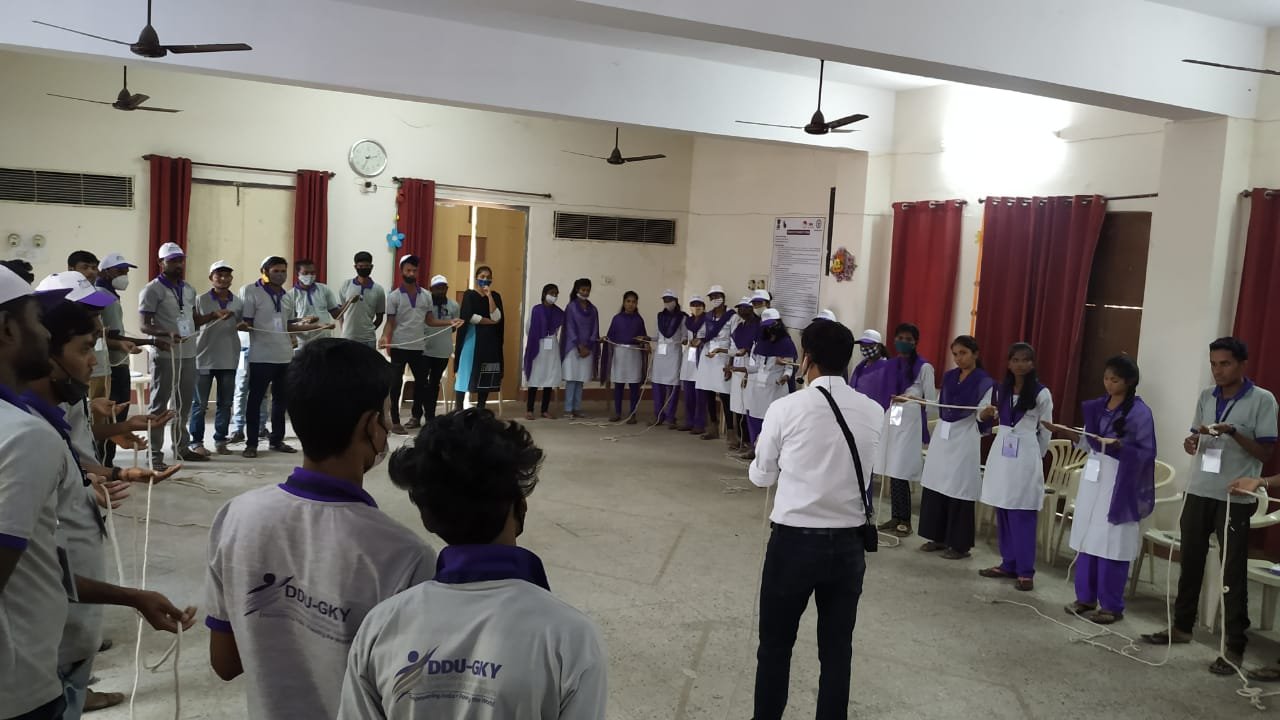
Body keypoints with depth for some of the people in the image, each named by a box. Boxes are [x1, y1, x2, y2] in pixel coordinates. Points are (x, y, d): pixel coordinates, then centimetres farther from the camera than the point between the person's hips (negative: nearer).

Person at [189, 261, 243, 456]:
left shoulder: (238, 302, 6)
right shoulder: (201, 300, -3)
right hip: (204, 358, -3)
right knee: (200, 403, 3)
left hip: (229, 359, 3)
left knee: (225, 403, 8)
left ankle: (220, 440, 17)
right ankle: (196, 441, 11)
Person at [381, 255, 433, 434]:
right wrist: (385, 338, -20)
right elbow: (390, 322, -3)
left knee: (421, 382, 11)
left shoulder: (425, 296, 8)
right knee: (396, 384, 0)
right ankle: (395, 422, 6)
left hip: (419, 347, 4)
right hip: (399, 347, -4)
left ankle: (416, 417, 27)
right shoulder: (394, 297, -2)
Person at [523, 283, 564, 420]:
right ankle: (529, 410, 4)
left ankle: (545, 410, 13)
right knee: (535, 378, -2)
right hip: (538, 347, -4)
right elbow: (529, 329, -3)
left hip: (553, 348, 4)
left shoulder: (559, 312, 6)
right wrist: (536, 339, 1)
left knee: (550, 379, 5)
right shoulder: (536, 310, -6)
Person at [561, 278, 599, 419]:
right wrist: (580, 346, -11)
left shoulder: (593, 309, 9)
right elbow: (570, 328, -6)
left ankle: (577, 408, 9)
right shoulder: (572, 307, -3)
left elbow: (595, 329, 7)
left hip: (587, 349, 4)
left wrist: (588, 347, -4)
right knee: (572, 379, -5)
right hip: (573, 348, -4)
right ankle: (568, 409, -2)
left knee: (581, 380, 5)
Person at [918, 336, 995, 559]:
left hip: (965, 440, -6)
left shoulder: (984, 382, -7)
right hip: (941, 436, 6)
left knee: (959, 491, -3)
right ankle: (938, 537, 18)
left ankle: (959, 544, 7)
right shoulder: (948, 377, 11)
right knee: (934, 487, 6)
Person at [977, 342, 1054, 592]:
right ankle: (1008, 564, 19)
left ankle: (1025, 571, 0)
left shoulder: (1042, 394, -5)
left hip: (1026, 455, -5)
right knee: (1002, 513, 9)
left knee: (1022, 515, -5)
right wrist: (985, 413, -1)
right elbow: (985, 417, 20)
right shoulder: (1001, 390, 8)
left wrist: (1037, 457, 5)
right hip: (1001, 452, 5)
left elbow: (1045, 431, 1)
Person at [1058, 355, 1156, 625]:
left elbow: (1147, 452, -10)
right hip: (1093, 475, 6)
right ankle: (1085, 597, 19)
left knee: (1111, 543, -3)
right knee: (1087, 538, 9)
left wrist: (1120, 446, -24)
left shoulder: (1140, 412, -9)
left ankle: (1111, 606, 7)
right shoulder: (1098, 406, 9)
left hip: (1119, 481, -6)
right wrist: (1077, 435, -4)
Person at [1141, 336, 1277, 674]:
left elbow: (1267, 453, -8)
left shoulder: (1262, 400, -6)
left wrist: (1233, 433, -21)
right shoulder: (1206, 396, 9)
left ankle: (1235, 648, 5)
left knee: (1233, 573, -1)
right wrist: (1193, 440, -8)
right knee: (1190, 562, 13)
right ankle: (1181, 626, 26)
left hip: (1235, 498, -5)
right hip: (1198, 492, 5)